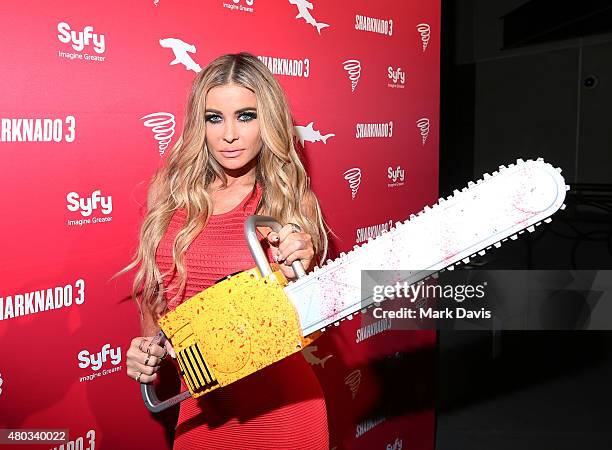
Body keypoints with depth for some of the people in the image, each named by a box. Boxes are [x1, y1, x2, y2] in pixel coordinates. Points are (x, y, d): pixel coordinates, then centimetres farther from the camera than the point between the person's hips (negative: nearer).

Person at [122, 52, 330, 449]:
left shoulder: (292, 203, -7)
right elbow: (154, 284, 12)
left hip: (278, 405, -2)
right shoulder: (171, 191, -1)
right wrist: (148, 348, 0)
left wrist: (296, 272, -25)